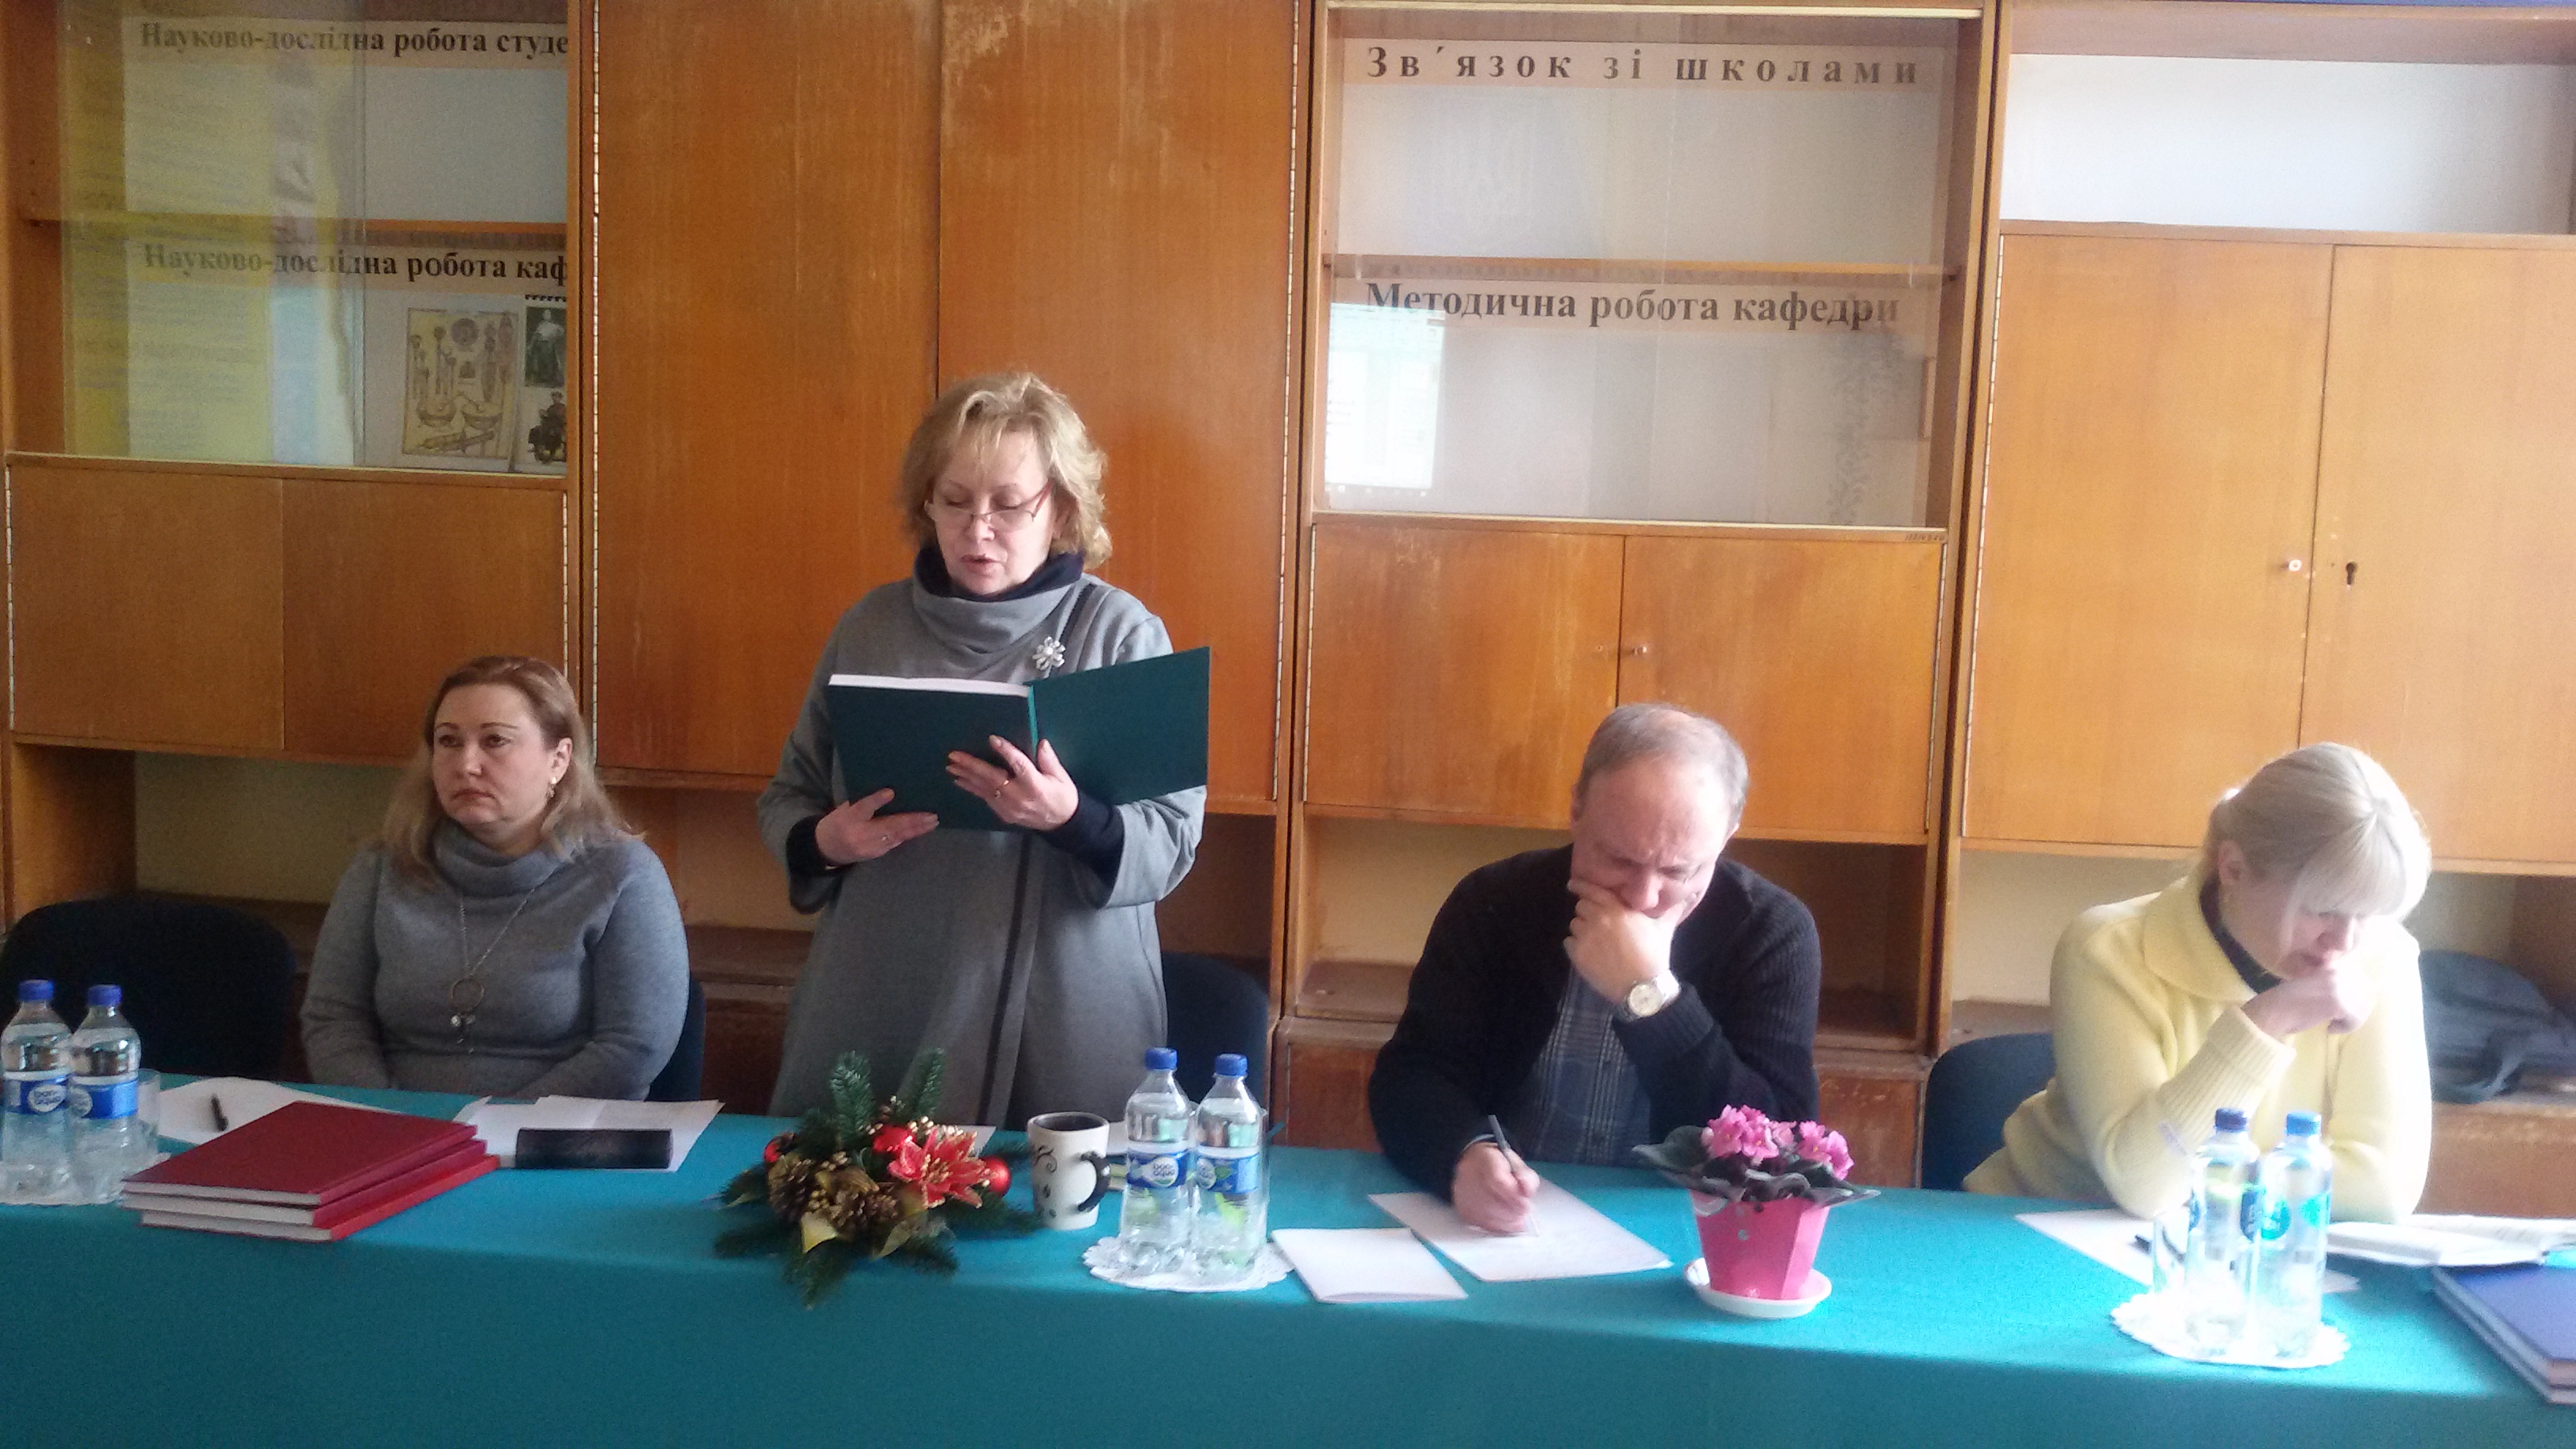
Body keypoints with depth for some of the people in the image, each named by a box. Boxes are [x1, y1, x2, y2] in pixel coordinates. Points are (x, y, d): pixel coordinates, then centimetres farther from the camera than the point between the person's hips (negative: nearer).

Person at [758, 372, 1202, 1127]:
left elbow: (1173, 842, -8)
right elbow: (788, 796, 14)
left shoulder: (1120, 633, -5)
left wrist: (1072, 820, -26)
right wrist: (822, 842, -8)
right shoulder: (872, 625, 4)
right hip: (876, 1012, 3)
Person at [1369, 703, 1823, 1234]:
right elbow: (1412, 1075, -7)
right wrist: (1465, 1157, -28)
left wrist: (1649, 995, -22)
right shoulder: (1493, 904, -4)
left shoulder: (1773, 932, -7)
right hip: (1498, 1230, 1)